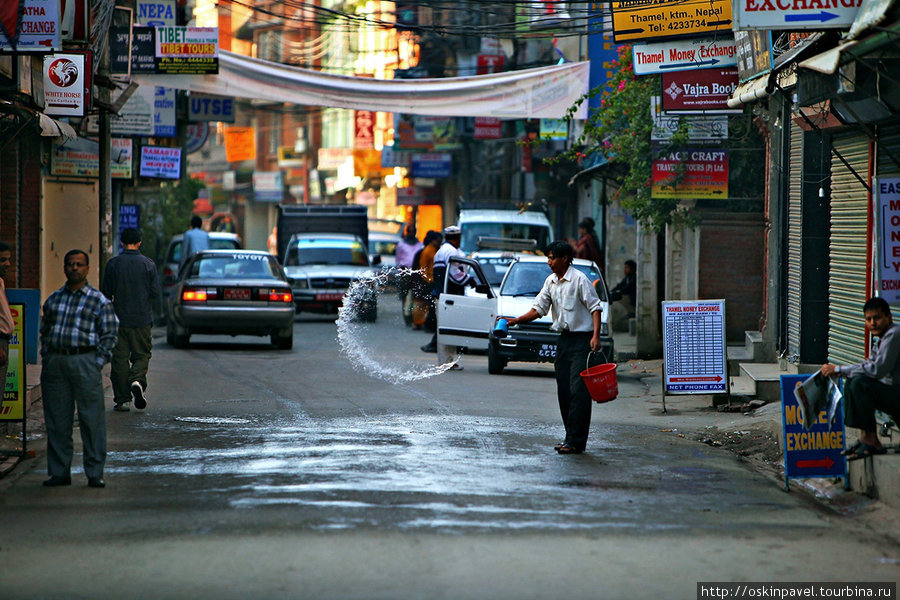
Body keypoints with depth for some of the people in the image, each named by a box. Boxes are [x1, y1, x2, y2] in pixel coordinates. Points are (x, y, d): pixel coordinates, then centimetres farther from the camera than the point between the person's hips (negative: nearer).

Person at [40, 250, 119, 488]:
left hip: (84, 361, -4)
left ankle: (95, 473, 1)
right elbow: (44, 330, 21)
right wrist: (46, 358, 9)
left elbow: (109, 335, 1)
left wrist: (97, 363, -7)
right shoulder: (53, 299, 15)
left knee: (92, 419, -4)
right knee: (56, 419, 5)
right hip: (54, 362, 4)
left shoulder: (99, 301, 3)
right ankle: (59, 472, 12)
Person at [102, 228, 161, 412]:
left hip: (119, 319, 0)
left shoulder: (113, 264, -3)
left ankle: (122, 399, 4)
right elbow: (155, 294, -2)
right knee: (141, 354, 10)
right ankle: (137, 380, -19)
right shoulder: (148, 264, -3)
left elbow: (106, 293, 2)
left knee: (120, 358, 5)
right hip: (142, 319, 0)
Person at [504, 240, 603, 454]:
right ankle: (572, 436, 14)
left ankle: (575, 441, -13)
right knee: (563, 391, 6)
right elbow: (539, 308, 14)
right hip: (564, 340, 8)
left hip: (582, 339, -8)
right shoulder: (550, 282, 11)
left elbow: (595, 308, -10)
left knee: (578, 390, -11)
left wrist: (595, 337, -20)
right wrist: (515, 321, 2)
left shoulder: (579, 279, -10)